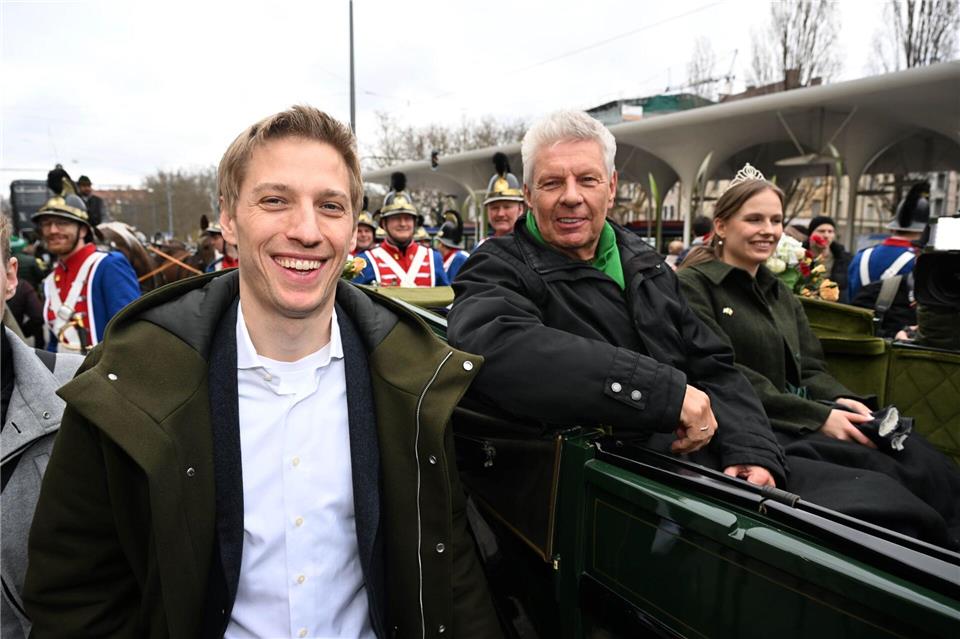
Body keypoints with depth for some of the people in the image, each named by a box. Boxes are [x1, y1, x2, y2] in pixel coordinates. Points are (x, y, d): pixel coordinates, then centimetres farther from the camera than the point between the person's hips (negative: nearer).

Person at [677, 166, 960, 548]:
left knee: (917, 457, -20)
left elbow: (810, 370, 14)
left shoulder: (781, 296, 22)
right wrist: (817, 417, -18)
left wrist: (841, 400, -9)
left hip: (799, 427, 7)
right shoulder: (693, 286, -3)